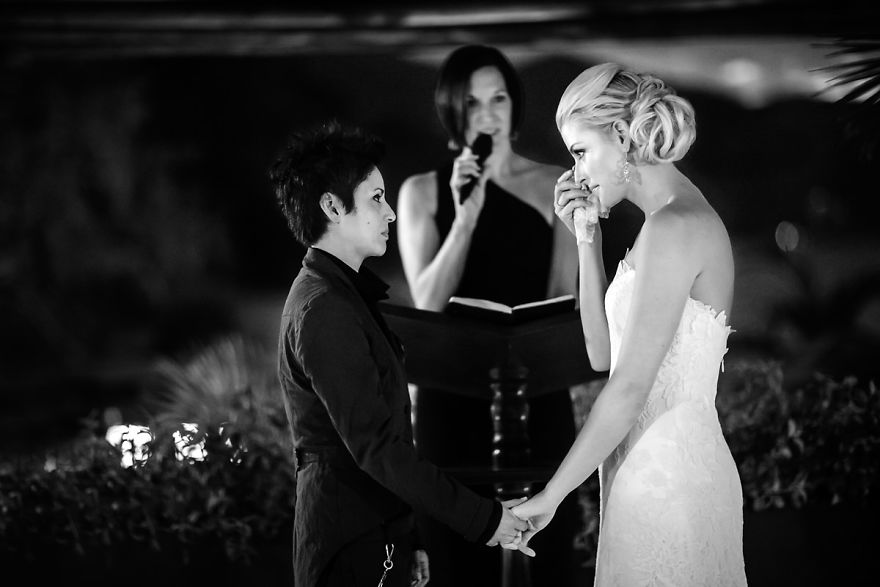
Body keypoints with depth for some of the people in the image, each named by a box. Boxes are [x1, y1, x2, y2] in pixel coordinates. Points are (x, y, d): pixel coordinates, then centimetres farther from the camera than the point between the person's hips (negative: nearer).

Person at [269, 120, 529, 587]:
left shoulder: (341, 294, 16)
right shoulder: (324, 310, -17)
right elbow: (376, 445, -22)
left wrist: (406, 541, 17)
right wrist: (483, 519, -19)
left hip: (376, 539, 10)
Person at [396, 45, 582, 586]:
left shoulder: (554, 187, 3)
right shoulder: (422, 192, 3)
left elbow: (563, 300, 2)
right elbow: (429, 303, -6)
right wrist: (465, 216, -15)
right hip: (452, 396, 0)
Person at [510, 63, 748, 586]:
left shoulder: (674, 228, -17)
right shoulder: (682, 217, 12)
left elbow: (629, 386, -20)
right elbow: (603, 353, 14)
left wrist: (551, 496, -15)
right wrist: (588, 238, 7)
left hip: (665, 479, -9)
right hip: (665, 469, 9)